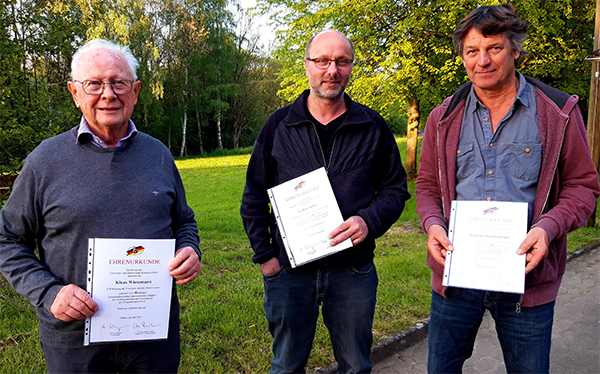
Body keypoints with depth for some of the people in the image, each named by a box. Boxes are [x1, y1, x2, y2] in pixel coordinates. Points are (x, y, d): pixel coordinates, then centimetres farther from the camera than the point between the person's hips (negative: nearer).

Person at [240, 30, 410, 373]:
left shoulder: (374, 128, 2)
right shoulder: (279, 125, 2)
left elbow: (396, 188, 7)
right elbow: (254, 196, 6)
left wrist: (369, 221, -13)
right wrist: (264, 254, -1)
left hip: (353, 271, 1)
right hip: (288, 269, 0)